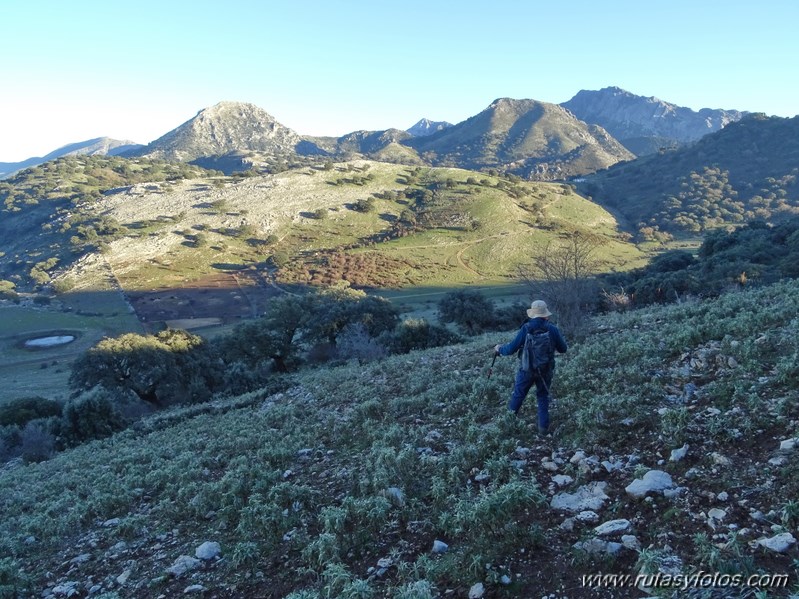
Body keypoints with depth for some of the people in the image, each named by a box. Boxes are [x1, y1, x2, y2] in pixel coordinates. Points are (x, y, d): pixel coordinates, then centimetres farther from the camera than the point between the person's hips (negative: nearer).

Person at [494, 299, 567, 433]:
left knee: (518, 395, 16)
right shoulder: (553, 329, -8)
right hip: (546, 370, 2)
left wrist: (500, 349, 6)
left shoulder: (526, 328, -15)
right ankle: (543, 426, 18)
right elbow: (563, 349, 3)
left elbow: (512, 348, -13)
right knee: (543, 397, 19)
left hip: (527, 369, -1)